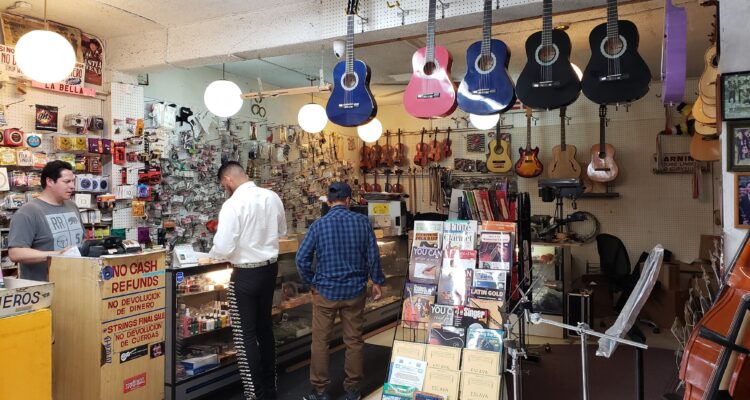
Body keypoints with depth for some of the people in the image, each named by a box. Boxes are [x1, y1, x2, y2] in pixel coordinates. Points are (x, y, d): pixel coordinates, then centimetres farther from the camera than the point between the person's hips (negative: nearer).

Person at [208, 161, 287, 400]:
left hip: (246, 274, -7)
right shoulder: (272, 197, 0)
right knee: (265, 328, 20)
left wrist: (210, 255, 0)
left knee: (245, 336, 7)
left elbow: (223, 248, -21)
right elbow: (282, 231, 14)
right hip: (270, 268, 7)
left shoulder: (233, 204, -19)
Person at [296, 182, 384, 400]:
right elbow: (373, 255, -3)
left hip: (326, 291, -1)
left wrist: (312, 282, 5)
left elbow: (302, 258, -9)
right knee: (354, 341, 13)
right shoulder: (362, 221, -5)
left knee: (320, 342, 11)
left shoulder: (318, 225, -8)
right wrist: (377, 281, 9)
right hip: (355, 290, 2)